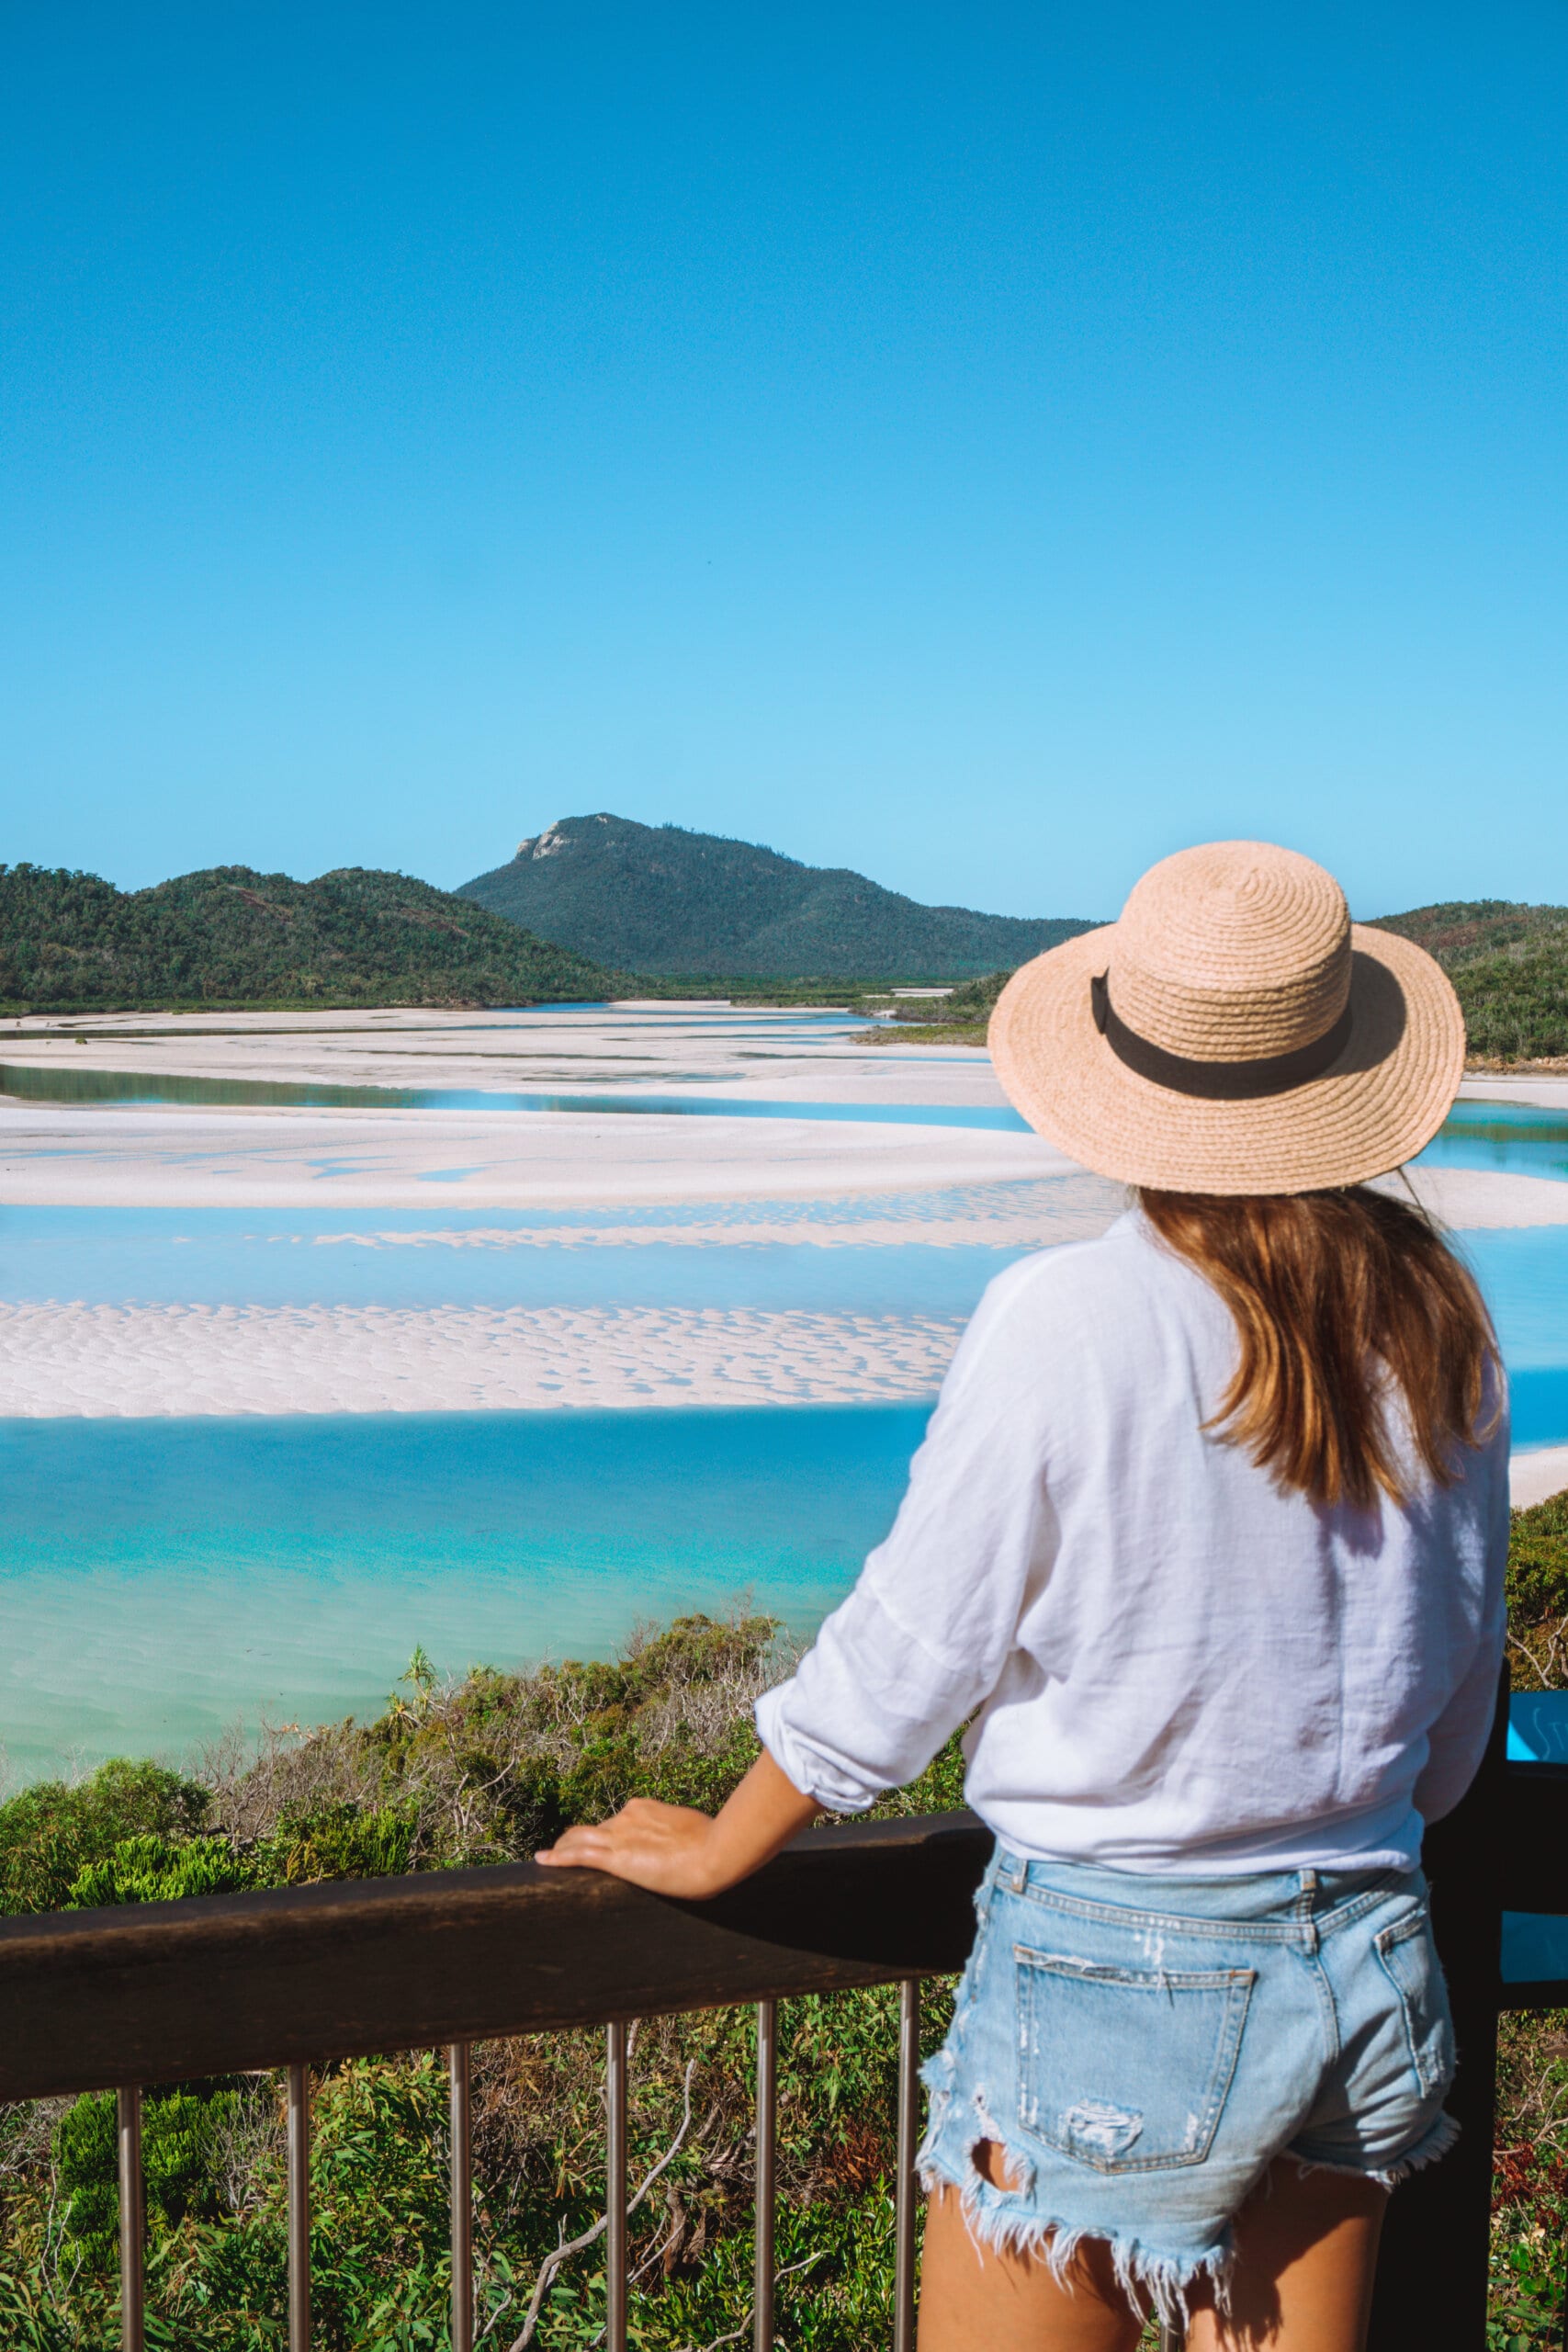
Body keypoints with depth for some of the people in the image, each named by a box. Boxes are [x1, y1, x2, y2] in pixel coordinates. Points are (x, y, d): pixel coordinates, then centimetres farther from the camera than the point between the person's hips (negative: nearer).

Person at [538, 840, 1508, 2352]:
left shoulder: (1064, 1326, -19)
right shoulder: (1433, 1329, -2)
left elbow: (908, 1648, -11)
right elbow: (1463, 1680, 9)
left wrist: (715, 1847, 4)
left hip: (1112, 1976, -5)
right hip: (1365, 1968, 6)